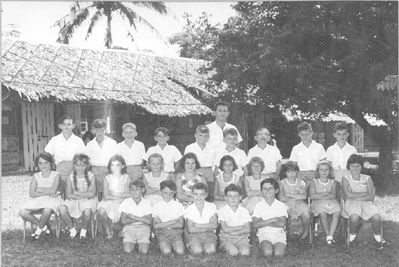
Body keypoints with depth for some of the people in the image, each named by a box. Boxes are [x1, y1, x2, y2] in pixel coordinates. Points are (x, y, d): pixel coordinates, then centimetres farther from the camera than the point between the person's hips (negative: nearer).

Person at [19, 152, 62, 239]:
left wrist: (38, 189, -5)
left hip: (51, 200, -4)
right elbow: (32, 194, -3)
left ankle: (39, 229, -5)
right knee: (22, 212, -24)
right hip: (37, 200, 4)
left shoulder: (56, 175, 0)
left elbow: (53, 191, -15)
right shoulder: (35, 176, 8)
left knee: (47, 210, -39)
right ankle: (43, 226, -1)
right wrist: (47, 193, -13)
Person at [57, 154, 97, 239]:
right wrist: (85, 195, -14)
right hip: (73, 200, 2)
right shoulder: (71, 178, 2)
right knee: (61, 209, -28)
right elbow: (68, 195, -5)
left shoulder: (91, 176, -1)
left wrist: (77, 193, -9)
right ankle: (72, 230, -3)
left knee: (87, 211, -37)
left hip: (87, 200, -2)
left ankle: (84, 230, -4)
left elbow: (92, 194, -9)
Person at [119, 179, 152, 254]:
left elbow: (149, 221, -8)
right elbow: (123, 221, -8)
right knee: (127, 250, -21)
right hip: (129, 228, 0)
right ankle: (131, 243, 12)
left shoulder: (146, 203, 1)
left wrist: (134, 217, -14)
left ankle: (141, 243, 13)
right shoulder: (126, 202, -1)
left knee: (144, 251, -20)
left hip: (143, 228, 0)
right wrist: (141, 219, -11)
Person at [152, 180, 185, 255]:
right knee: (166, 252, -26)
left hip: (176, 232, 1)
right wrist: (173, 221, -11)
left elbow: (180, 225, -3)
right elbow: (156, 226, -6)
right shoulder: (156, 206, 3)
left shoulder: (179, 205, 4)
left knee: (180, 251, -24)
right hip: (162, 232, -1)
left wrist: (163, 224, -9)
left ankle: (174, 245, 6)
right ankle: (164, 245, 5)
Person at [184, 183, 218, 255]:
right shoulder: (189, 209, -4)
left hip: (209, 235, 1)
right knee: (197, 251, -29)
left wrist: (197, 225, -12)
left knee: (211, 250, -29)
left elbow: (214, 225, -8)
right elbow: (191, 229, -9)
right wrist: (207, 228, -10)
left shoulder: (211, 206, -1)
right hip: (194, 235, -1)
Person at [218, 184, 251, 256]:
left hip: (242, 237, 1)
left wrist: (232, 232, -14)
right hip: (227, 239, -1)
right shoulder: (222, 211, -3)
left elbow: (248, 229, -2)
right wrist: (241, 227, -8)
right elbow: (225, 229, -12)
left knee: (245, 252, -29)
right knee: (234, 252, -31)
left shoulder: (244, 211, 5)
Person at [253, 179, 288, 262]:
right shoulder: (259, 206, 2)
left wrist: (264, 222, -9)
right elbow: (255, 225, -8)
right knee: (268, 253, -30)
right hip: (264, 234, -1)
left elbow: (282, 223, -9)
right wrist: (272, 220, -13)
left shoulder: (281, 205, 3)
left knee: (279, 254, -26)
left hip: (279, 234, 1)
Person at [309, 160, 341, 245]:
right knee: (323, 213, -34)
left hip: (331, 202, 2)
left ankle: (330, 236, -28)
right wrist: (326, 193, -8)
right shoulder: (314, 182, 7)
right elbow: (312, 196, -6)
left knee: (337, 212, -30)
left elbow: (333, 195, -2)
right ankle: (328, 235, -21)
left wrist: (319, 195, -11)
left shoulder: (332, 182, 11)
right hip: (318, 203, -2)